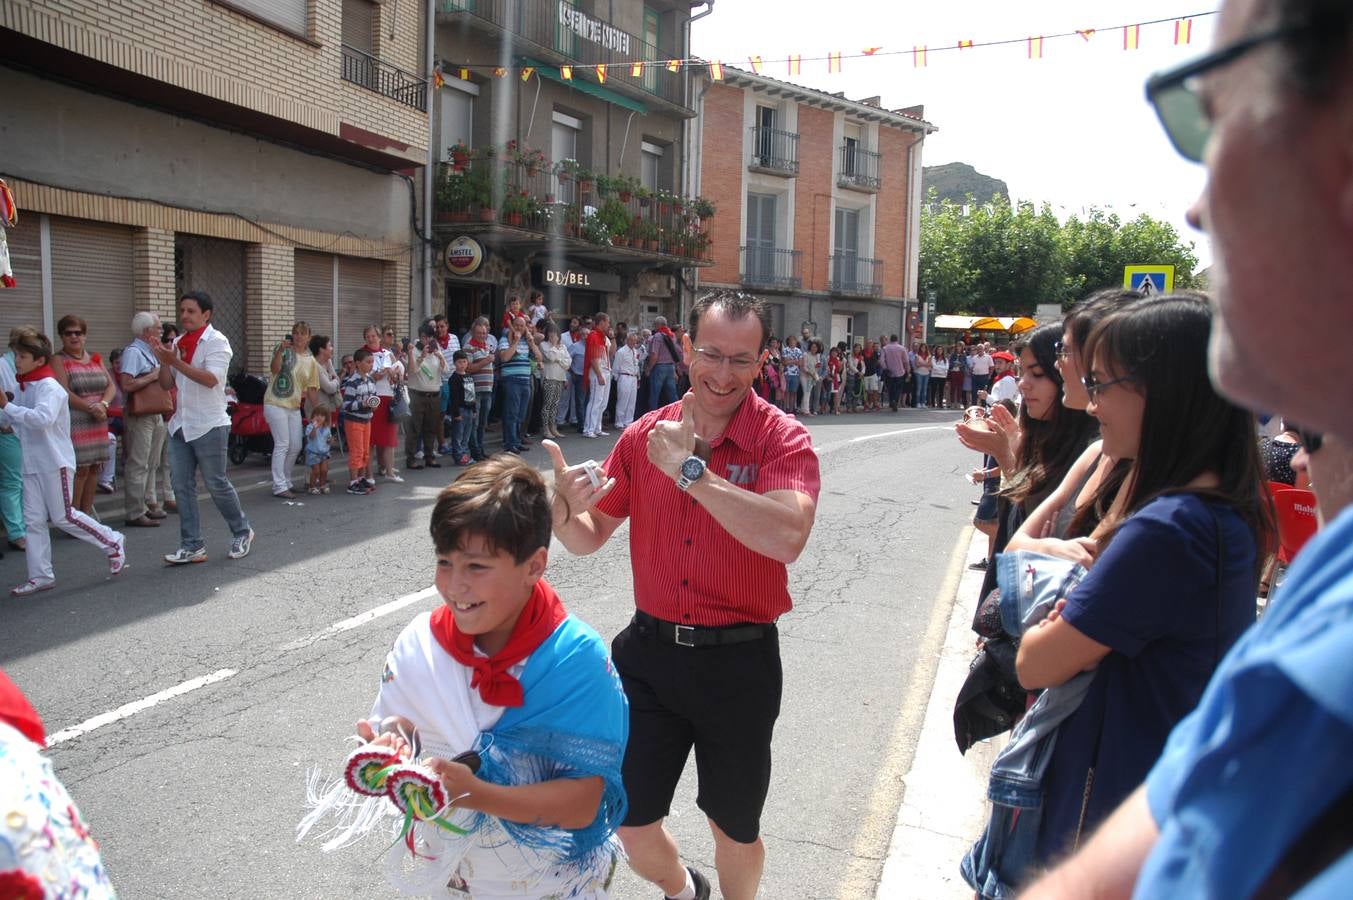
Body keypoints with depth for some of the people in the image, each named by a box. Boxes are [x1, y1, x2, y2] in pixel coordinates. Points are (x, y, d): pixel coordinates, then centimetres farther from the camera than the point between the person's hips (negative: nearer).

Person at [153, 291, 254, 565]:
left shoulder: (216, 341, -8)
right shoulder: (178, 343, 13)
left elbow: (211, 379, -22)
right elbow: (167, 384, 12)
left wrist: (176, 362, -25)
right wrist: (164, 362, -6)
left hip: (208, 426, -7)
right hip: (180, 425, 7)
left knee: (217, 484, 1)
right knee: (182, 487, 4)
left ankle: (242, 533, 21)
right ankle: (192, 546, 10)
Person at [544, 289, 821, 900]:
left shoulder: (783, 440, -11)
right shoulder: (644, 435, 0)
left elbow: (788, 538, -30)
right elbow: (588, 538, 7)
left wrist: (689, 469, -28)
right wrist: (562, 509, -16)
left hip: (738, 662, -3)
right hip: (649, 651, 3)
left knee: (735, 831, 16)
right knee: (630, 826, 14)